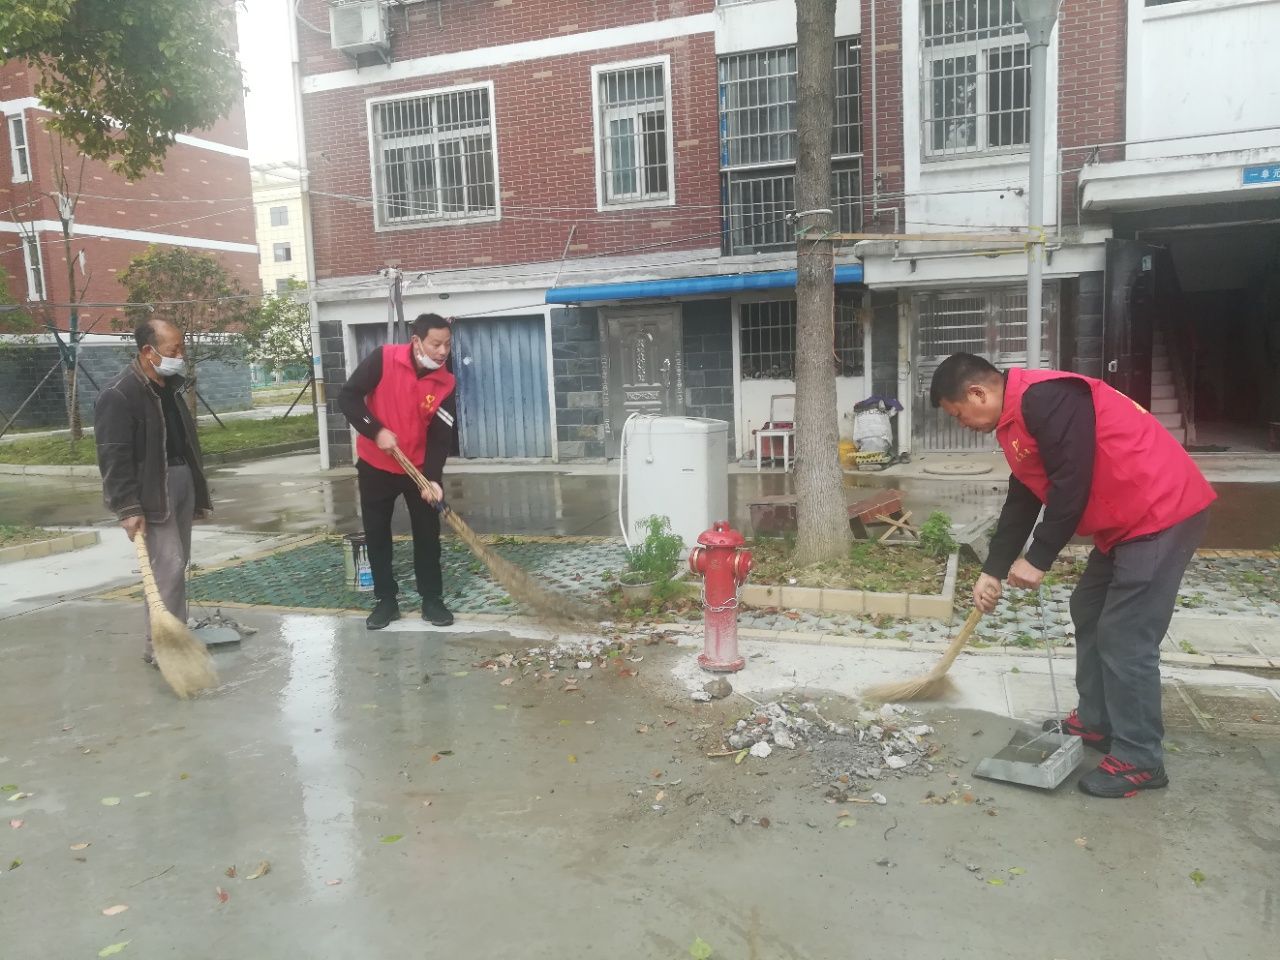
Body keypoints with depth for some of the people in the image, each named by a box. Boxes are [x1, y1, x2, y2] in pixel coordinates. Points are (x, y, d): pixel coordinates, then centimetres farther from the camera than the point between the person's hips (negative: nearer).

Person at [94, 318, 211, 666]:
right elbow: (114, 456, -20)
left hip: (182, 480, 9)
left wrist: (196, 485, 20)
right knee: (166, 566, -11)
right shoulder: (118, 395, -17)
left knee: (178, 562, 14)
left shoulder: (174, 384, 10)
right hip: (151, 491, -9)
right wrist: (128, 508, -23)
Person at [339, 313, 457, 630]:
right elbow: (347, 397, -16)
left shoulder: (445, 384, -10)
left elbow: (441, 437, -12)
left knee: (428, 534, 5)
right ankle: (386, 600, 19)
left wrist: (432, 478, -25)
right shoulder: (383, 359, -16)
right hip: (375, 466, -1)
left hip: (419, 468, 1)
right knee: (376, 534, 6)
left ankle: (432, 598, 18)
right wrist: (377, 431, -27)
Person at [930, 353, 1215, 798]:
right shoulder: (1014, 419, 12)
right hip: (1126, 521, 11)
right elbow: (1021, 502, 17)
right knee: (1089, 612, 18)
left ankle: (1139, 759, 5)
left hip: (1163, 512, -11)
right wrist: (992, 571, 16)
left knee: (1125, 638, -7)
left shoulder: (1045, 397, -21)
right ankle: (1095, 720, 31)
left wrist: (1038, 560, -15)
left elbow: (1072, 484, -24)